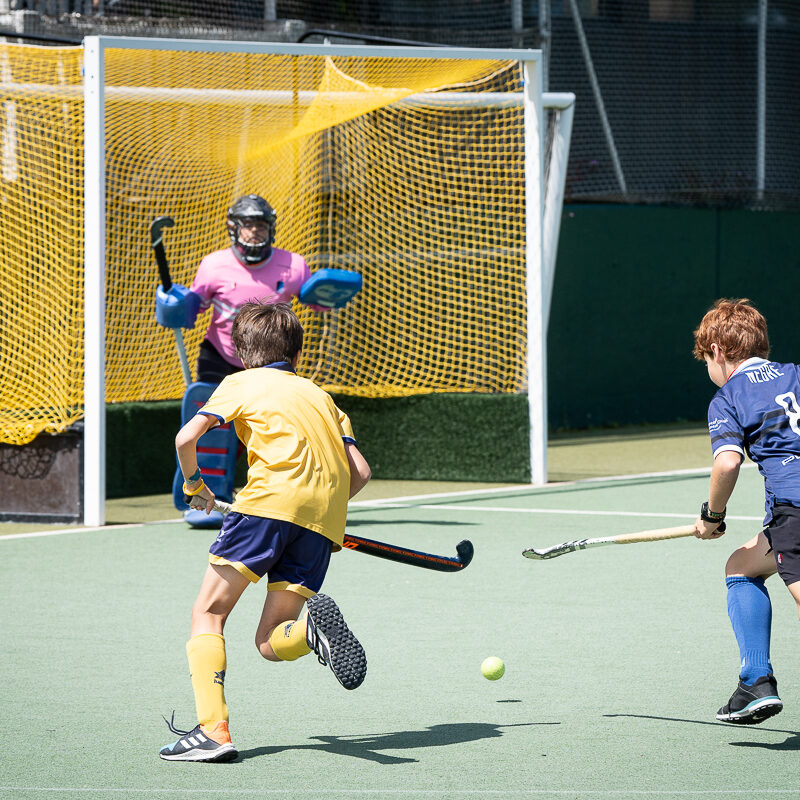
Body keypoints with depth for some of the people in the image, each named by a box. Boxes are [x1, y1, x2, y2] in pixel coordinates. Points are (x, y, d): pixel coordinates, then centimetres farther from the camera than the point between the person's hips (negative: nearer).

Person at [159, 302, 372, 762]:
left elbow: (186, 438, 3)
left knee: (209, 613, 5)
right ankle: (315, 628, -27)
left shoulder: (241, 383, 17)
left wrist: (195, 485, 21)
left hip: (272, 499, -5)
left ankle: (213, 731, -12)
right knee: (271, 643, 9)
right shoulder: (320, 396, 31)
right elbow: (360, 471, 20)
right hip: (324, 518, 5)